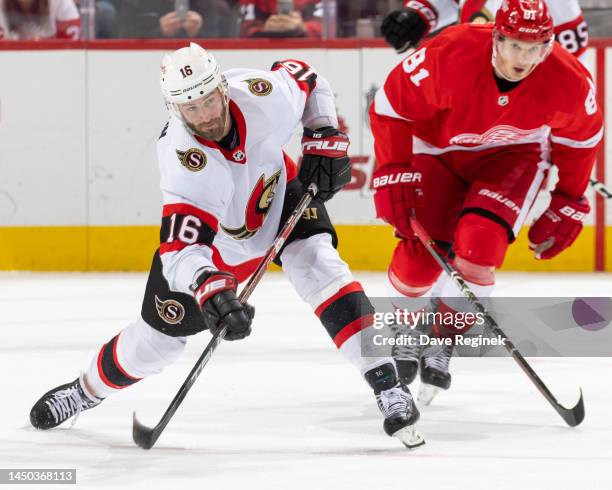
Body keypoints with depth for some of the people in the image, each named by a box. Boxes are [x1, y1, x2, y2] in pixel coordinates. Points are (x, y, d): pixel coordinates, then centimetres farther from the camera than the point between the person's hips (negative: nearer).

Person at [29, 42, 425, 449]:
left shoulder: (265, 92, -32)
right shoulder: (185, 165, -41)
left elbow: (308, 79, -7)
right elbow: (181, 248, -48)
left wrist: (325, 141, -15)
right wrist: (211, 290, -65)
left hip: (280, 193, 2)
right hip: (214, 237, -2)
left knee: (318, 267, -26)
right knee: (158, 337, 7)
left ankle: (388, 388, -23)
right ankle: (87, 389, 37)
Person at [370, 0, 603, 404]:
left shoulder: (569, 82, -26)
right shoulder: (448, 56, -34)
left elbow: (581, 138, -4)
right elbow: (394, 105, -18)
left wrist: (568, 204, 3)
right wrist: (393, 174, -21)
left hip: (514, 155, 0)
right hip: (442, 148, 0)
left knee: (479, 246, -24)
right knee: (419, 257, -8)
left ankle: (444, 342, 1)